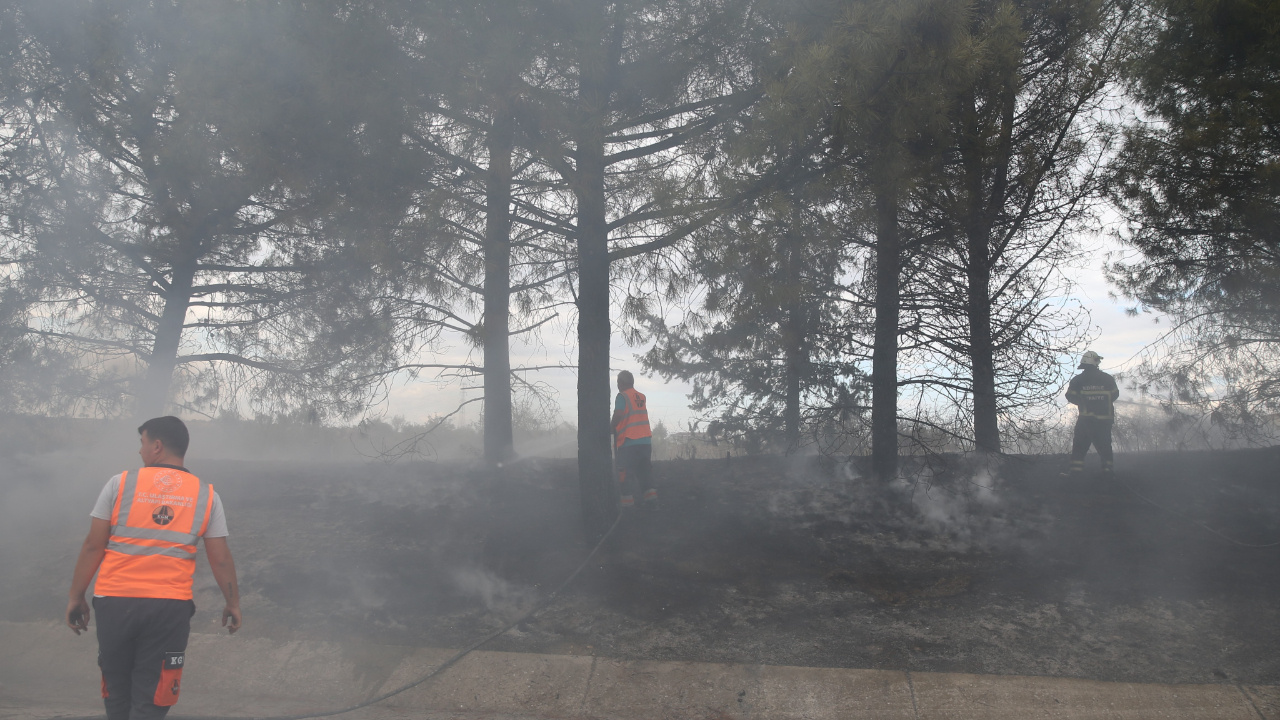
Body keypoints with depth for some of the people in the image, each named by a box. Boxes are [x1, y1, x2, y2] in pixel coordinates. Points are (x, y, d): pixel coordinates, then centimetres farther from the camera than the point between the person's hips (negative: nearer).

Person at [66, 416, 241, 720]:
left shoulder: (120, 483, 1)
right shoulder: (206, 495, 4)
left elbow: (93, 546, 0)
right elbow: (220, 559, 5)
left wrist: (76, 597, 9)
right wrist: (233, 603, 16)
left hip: (115, 601, 0)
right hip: (171, 606, 0)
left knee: (117, 696, 17)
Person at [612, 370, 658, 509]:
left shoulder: (622, 396, -6)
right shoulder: (641, 397, 15)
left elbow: (618, 416, -18)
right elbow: (635, 417, 15)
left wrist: (611, 427, -2)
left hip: (628, 442, -6)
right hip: (645, 440, 6)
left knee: (626, 472, 1)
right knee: (645, 470, 13)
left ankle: (628, 500, 1)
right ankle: (651, 496, 7)